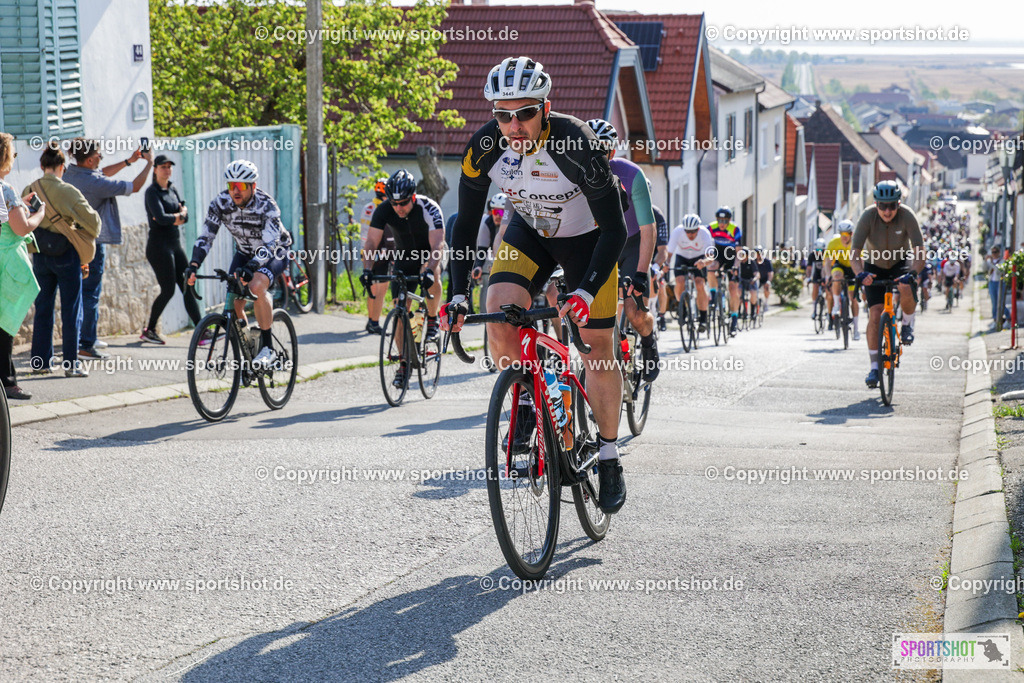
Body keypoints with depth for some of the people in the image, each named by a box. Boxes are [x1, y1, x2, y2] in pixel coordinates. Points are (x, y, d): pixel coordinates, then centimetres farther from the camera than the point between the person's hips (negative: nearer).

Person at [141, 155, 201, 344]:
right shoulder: (152, 191, -8)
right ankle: (149, 331, 6)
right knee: (168, 290, -7)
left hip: (175, 245, 8)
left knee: (188, 287, 1)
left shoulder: (172, 189, 14)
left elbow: (185, 216, 8)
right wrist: (179, 216, -7)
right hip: (159, 245, -8)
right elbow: (160, 218, -22)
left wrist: (172, 218, -11)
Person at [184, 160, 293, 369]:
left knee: (256, 286, -34)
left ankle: (268, 347, -23)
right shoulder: (220, 204, -18)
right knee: (234, 301, -12)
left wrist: (250, 267, -57)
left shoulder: (266, 206, -31)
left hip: (274, 253, -5)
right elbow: (206, 236, -19)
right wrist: (193, 265, -35)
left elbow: (269, 245, -40)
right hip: (245, 252, 5)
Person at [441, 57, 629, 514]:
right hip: (529, 232, 3)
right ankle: (528, 405, 2)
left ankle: (609, 459, 14)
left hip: (587, 237, -3)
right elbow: (466, 222, -12)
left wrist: (585, 292, -42)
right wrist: (458, 295, -21)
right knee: (499, 312, -22)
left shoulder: (575, 145, -35)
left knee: (597, 348, -2)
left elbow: (614, 229, -30)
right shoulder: (485, 146, -24)